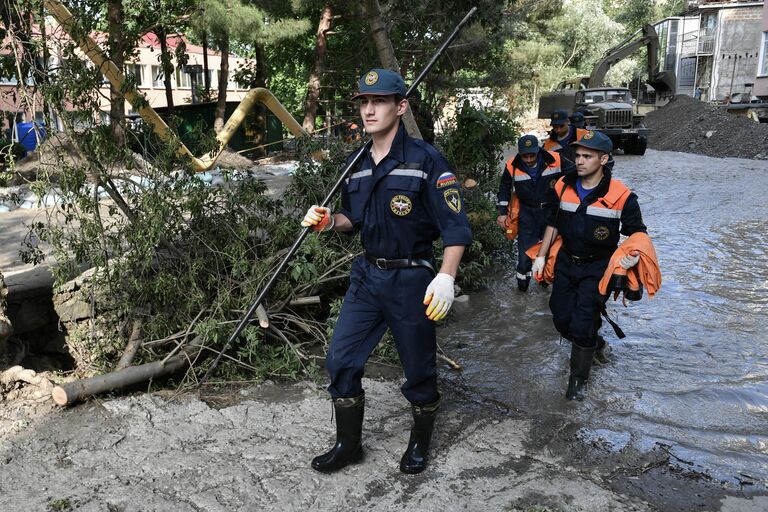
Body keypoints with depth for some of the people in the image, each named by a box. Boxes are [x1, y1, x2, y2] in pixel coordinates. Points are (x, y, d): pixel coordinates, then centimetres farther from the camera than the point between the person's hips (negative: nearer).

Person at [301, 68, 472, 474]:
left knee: (418, 369, 9)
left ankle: (420, 443, 33)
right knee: (341, 359, 6)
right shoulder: (357, 165, 7)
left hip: (411, 280, -5)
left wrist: (445, 277, -27)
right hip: (367, 275, 6)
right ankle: (348, 444, 25)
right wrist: (328, 221, -3)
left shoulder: (426, 161, -12)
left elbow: (456, 226, -15)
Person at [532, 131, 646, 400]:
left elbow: (636, 231, -5)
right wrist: (541, 256, 8)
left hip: (597, 268, -5)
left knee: (582, 325, -9)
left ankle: (578, 379, 11)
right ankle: (595, 344, 39)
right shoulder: (564, 186, -4)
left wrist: (634, 255, -24)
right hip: (566, 262, 5)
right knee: (562, 320, 9)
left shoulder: (620, 196, -17)